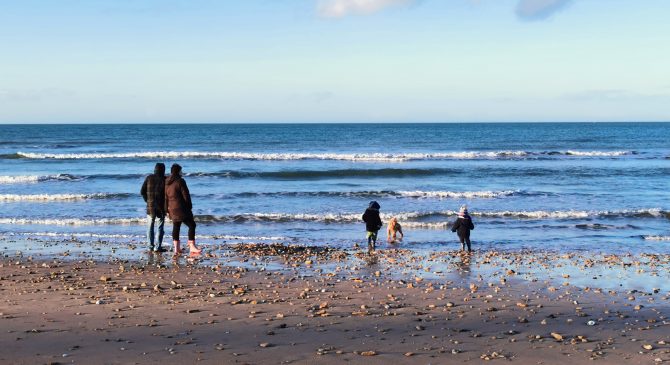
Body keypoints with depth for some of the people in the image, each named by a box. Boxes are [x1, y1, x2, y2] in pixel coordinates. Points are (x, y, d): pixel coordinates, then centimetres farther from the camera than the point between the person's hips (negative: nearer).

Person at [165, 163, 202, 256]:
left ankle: (177, 248, 12)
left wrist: (167, 210, 19)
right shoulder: (180, 181, -12)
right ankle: (192, 247, -12)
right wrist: (190, 206, -2)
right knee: (191, 225, -3)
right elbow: (186, 195, -11)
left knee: (176, 227, 13)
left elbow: (165, 197, 14)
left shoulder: (166, 183, 10)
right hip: (182, 208, -7)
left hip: (172, 209, 7)